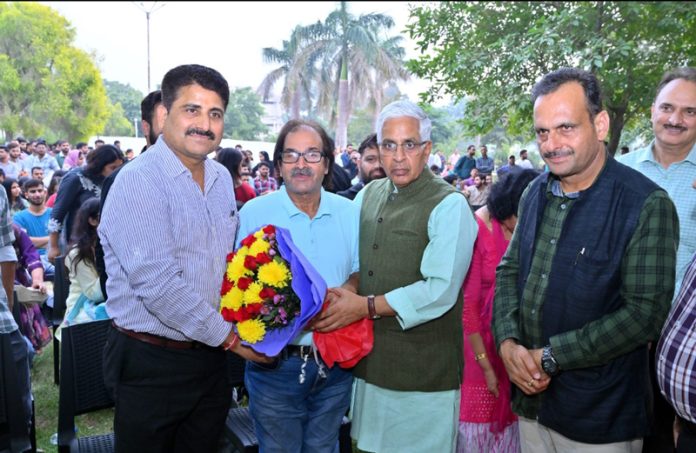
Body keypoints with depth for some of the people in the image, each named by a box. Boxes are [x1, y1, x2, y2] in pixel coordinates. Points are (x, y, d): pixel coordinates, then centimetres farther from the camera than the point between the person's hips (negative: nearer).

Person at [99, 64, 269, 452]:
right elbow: (158, 284, -24)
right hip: (151, 364, -6)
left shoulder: (222, 178, 6)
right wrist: (229, 337, -17)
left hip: (212, 358, 7)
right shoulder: (139, 181, -17)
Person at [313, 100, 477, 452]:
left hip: (424, 373, -5)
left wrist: (366, 306, -20)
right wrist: (337, 300, -5)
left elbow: (440, 290, -20)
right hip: (369, 362, 6)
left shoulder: (448, 205, -12)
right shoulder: (367, 195, 8)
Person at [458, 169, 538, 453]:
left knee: (508, 419, 17)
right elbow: (466, 304, -14)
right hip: (480, 346, -4)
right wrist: (486, 365, -10)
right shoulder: (476, 230, -16)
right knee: (477, 426, 11)